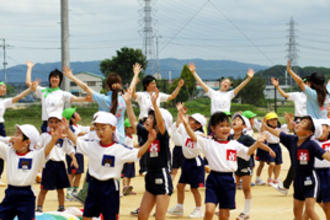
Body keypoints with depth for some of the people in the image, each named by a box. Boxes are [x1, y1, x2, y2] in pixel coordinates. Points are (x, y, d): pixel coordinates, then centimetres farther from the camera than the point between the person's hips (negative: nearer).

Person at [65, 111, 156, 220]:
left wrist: (149, 142, -29)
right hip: (94, 185, 4)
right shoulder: (91, 145, 0)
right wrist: (67, 128, 6)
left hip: (110, 187, -4)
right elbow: (76, 141, 12)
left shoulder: (119, 149, -13)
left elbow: (138, 153, -16)